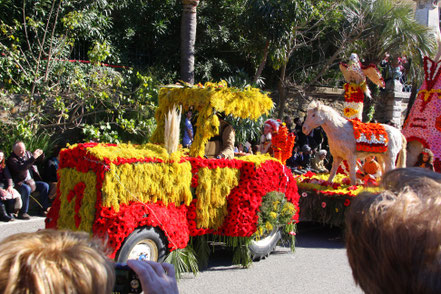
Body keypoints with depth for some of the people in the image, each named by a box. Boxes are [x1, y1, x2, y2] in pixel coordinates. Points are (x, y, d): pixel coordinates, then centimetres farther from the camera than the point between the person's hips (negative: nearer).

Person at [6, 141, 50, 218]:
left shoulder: (27, 154, 8)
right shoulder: (12, 159, -12)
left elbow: (40, 159, 23)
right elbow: (21, 168, -30)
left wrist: (40, 154, -3)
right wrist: (33, 158, -31)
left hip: (31, 180, 7)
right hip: (19, 182, -7)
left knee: (45, 186, -7)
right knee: (27, 189, -35)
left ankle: (45, 208, 0)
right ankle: (23, 212, -24)